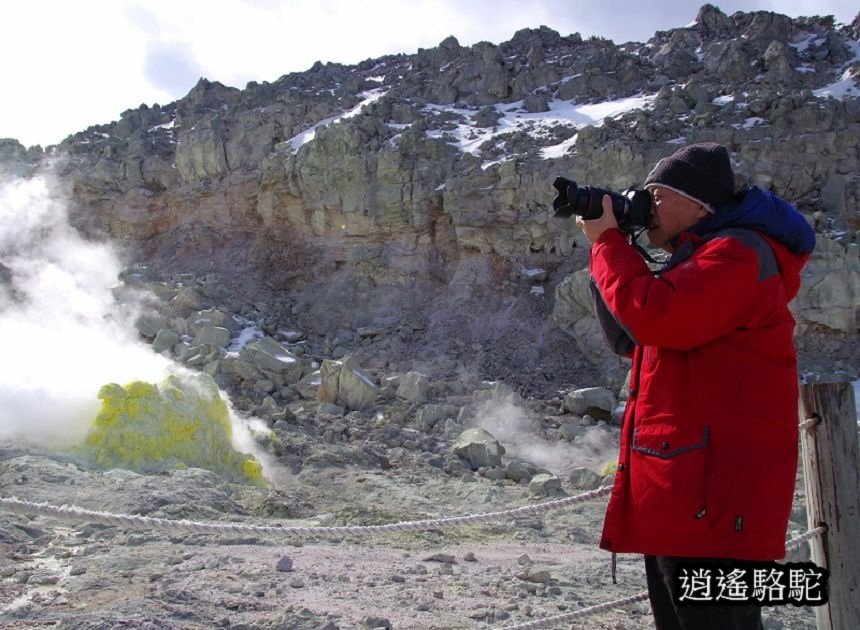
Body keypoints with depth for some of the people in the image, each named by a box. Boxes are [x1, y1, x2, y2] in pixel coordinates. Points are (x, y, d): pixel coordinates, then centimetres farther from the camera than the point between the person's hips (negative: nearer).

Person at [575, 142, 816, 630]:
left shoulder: (740, 252, -10)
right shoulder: (698, 262, 23)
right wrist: (608, 245, 13)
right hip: (682, 493, 11)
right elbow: (633, 340, 22)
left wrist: (607, 241, -8)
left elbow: (654, 317, -24)